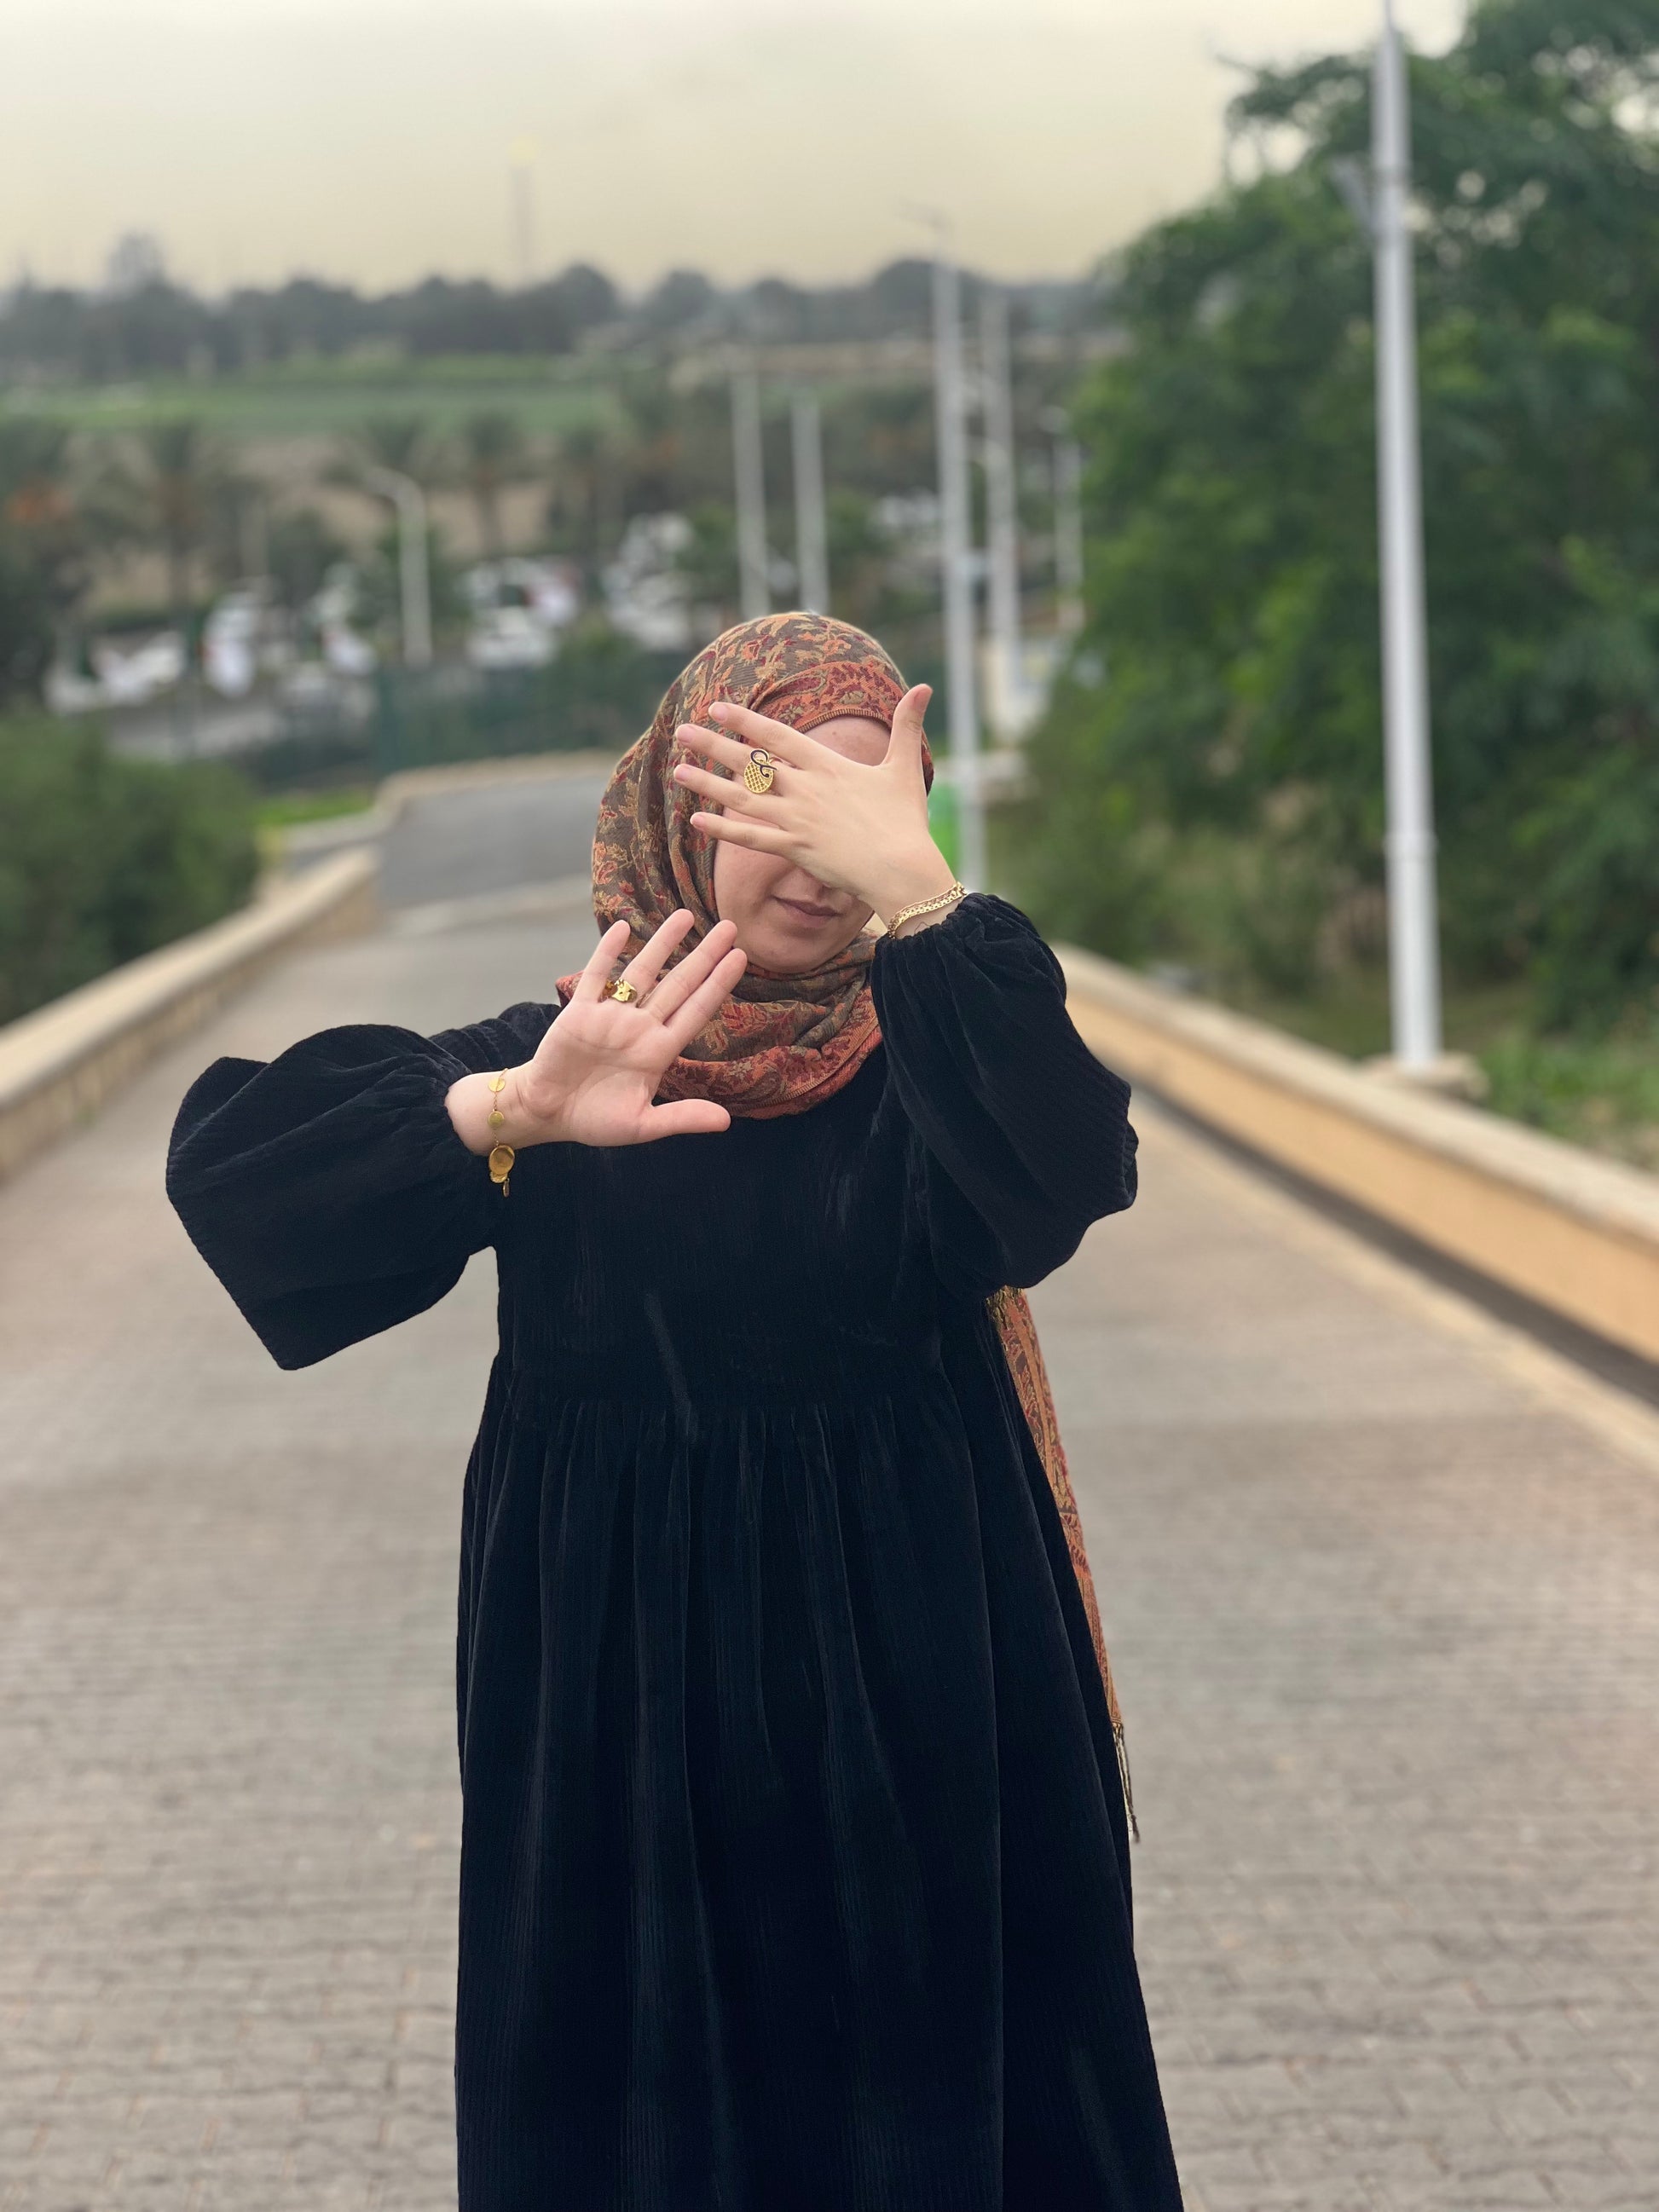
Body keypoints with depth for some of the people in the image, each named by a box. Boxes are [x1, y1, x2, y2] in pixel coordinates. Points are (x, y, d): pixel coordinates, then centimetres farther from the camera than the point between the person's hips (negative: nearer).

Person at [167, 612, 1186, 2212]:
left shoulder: (916, 1059, -2)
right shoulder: (558, 1062, -4)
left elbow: (1064, 1172, -24)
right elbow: (229, 1158, -17)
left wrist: (914, 883, -33)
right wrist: (507, 1110, -34)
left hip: (915, 1702, 0)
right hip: (624, 1706, 0)